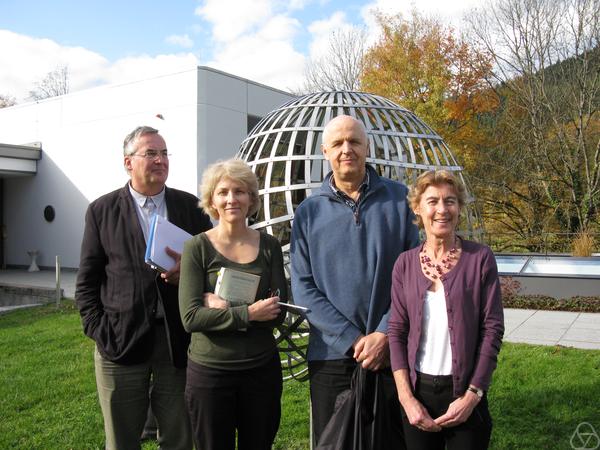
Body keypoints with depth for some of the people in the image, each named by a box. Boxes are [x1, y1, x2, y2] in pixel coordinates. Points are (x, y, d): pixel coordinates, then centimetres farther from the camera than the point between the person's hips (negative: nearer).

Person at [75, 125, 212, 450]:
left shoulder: (190, 206, 6)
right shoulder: (102, 210, 3)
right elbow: (87, 282, 3)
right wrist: (98, 332, -5)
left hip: (178, 341, 1)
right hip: (120, 342, 0)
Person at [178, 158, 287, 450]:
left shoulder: (269, 246, 1)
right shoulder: (197, 247, -6)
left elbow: (277, 313, -6)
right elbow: (190, 317, -13)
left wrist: (222, 307, -16)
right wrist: (248, 313, -20)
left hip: (262, 369, 2)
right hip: (209, 371, -2)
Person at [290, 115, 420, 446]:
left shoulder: (400, 199, 1)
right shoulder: (309, 212, 2)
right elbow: (302, 287, -2)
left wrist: (385, 334, -11)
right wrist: (353, 340, -10)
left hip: (393, 352, 0)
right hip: (331, 355, 1)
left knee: (396, 439, 12)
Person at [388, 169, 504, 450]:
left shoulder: (480, 258, -5)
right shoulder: (405, 263, 0)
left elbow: (492, 329, -6)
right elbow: (396, 332, 0)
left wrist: (472, 395, -10)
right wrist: (406, 398, -6)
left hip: (465, 394, -2)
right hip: (417, 390, 2)